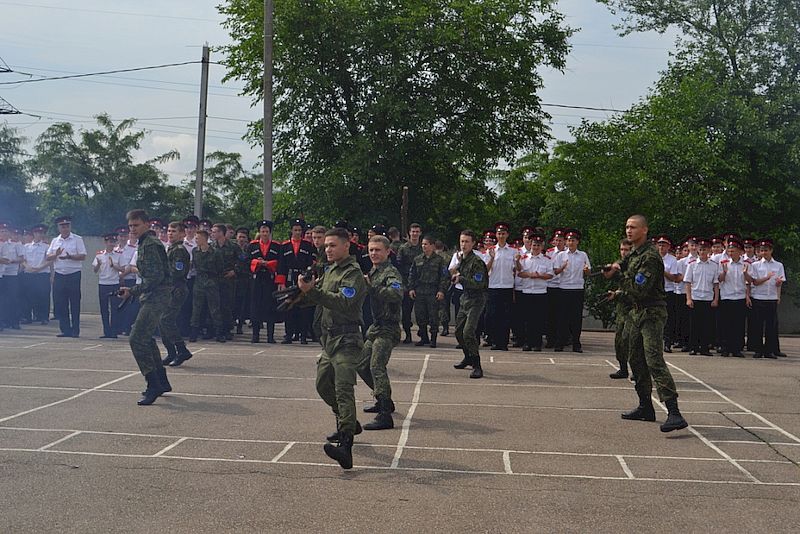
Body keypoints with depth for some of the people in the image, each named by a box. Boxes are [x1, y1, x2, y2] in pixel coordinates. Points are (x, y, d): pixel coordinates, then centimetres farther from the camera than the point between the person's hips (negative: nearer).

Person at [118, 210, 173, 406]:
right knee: (146, 338, 20)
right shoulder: (145, 243, 18)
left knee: (137, 339, -16)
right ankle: (162, 382, 29)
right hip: (151, 297, 11)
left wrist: (133, 291, -19)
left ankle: (154, 386, -15)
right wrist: (134, 292, 19)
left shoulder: (149, 245, -15)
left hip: (155, 297, -11)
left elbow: (156, 277, -22)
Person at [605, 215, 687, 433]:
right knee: (636, 360, 15)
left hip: (652, 313, -10)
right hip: (638, 311, 10)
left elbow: (639, 289, -24)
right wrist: (619, 293, 11)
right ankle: (646, 407, 25)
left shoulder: (650, 256, -17)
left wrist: (620, 272, -17)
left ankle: (674, 413, -24)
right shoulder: (634, 254, 14)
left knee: (655, 361, -19)